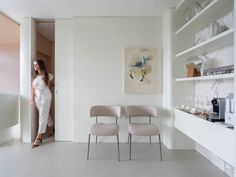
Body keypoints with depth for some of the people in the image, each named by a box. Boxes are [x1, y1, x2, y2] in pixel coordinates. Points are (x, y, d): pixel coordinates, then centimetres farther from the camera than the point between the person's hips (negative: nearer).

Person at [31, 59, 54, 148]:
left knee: (42, 116, -6)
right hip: (37, 97, 5)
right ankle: (53, 128, 38)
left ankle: (39, 138, -3)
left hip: (45, 97, -5)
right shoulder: (35, 76, 5)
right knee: (45, 115, 16)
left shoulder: (47, 76, -6)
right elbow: (33, 88, 6)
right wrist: (32, 99, 4)